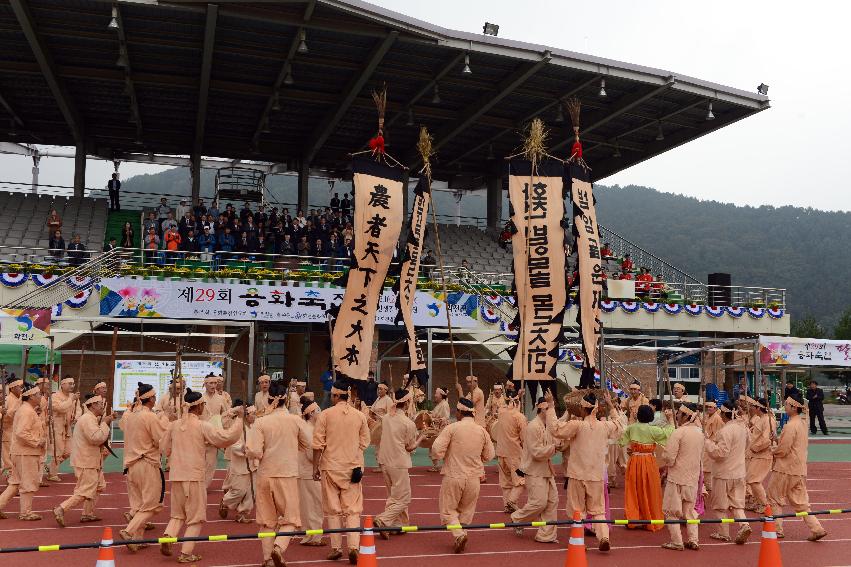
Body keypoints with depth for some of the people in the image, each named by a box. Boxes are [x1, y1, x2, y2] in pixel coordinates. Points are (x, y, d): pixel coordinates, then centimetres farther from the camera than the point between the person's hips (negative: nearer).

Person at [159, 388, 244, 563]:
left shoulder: (174, 425, 4)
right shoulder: (203, 426, -11)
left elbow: (164, 447, 17)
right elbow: (227, 437, -14)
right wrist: (238, 418, -3)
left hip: (175, 476, 5)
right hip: (194, 476, -5)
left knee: (177, 514, 21)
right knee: (195, 517, 8)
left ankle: (168, 536, -2)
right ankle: (186, 553, 7)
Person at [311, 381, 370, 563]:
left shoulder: (326, 415, -7)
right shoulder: (360, 416, 0)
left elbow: (318, 444, -6)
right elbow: (365, 443, 7)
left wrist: (315, 467, 3)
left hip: (331, 467, -1)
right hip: (353, 468, 1)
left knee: (333, 509, 9)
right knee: (353, 509, 5)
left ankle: (336, 548, 12)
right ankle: (353, 546, -6)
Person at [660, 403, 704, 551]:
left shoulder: (678, 432, -18)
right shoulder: (700, 433, 3)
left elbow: (669, 457, -21)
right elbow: (700, 455, 14)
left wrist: (668, 462, 1)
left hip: (677, 477, -6)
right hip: (693, 477, 7)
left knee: (671, 510, 5)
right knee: (690, 510, 18)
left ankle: (676, 542, 6)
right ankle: (693, 540, 16)